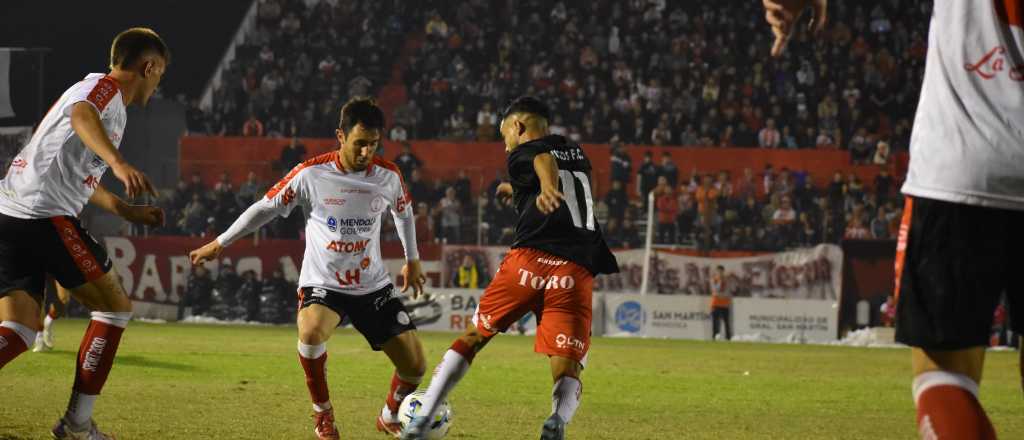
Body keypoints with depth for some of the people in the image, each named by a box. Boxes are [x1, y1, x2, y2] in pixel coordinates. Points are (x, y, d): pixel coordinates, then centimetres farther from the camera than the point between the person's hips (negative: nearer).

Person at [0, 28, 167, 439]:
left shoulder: (104, 96, 29)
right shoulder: (105, 87, -1)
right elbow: (81, 115, -27)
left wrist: (126, 210, 50)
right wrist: (119, 163, -43)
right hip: (45, 215, -9)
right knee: (115, 305, 3)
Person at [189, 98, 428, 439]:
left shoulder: (388, 176, -5)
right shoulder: (311, 174, -13)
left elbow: (403, 211, 17)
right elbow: (266, 208, -1)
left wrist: (412, 261, 25)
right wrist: (219, 244, 3)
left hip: (373, 286, 3)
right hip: (322, 283, -3)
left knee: (414, 364, -4)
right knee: (311, 333, -36)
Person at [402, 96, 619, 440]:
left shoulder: (522, 154, 11)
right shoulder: (579, 155, 29)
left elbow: (545, 161, -15)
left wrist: (546, 189, -38)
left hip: (530, 259, -3)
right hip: (577, 273, 3)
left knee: (474, 337, 16)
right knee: (568, 370, 0)